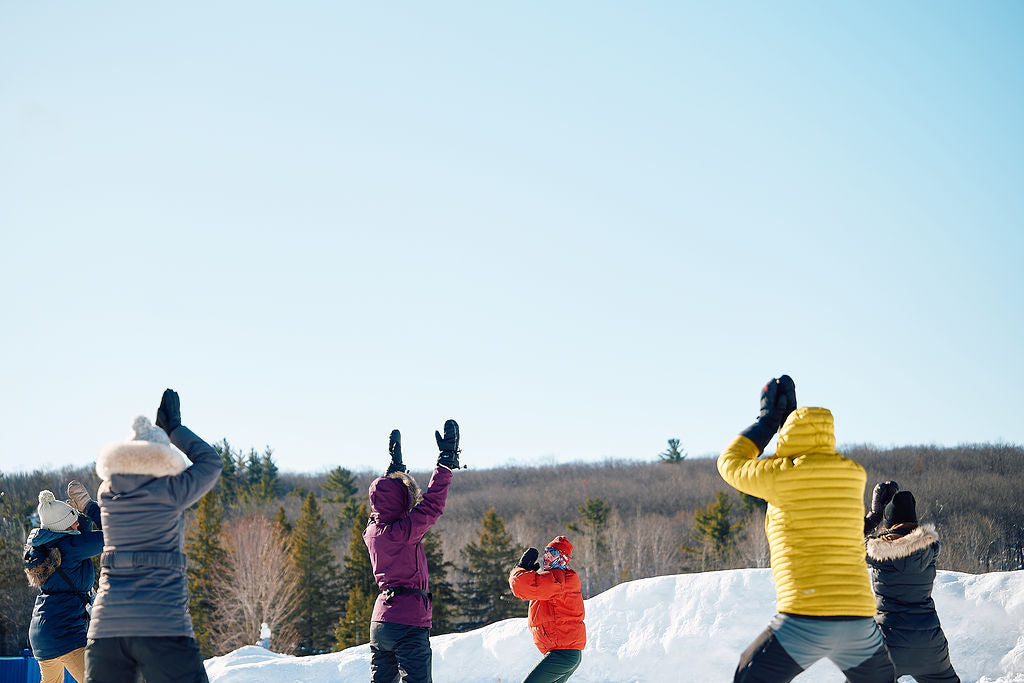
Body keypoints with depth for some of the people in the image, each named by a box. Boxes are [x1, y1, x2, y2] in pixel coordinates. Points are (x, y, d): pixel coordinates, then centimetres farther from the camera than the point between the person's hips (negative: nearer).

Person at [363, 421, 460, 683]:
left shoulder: (372, 531, 6)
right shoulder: (403, 532, -18)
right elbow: (432, 505, -22)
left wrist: (396, 464, 33)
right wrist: (446, 460, -19)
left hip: (380, 621, 8)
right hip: (409, 622, -8)